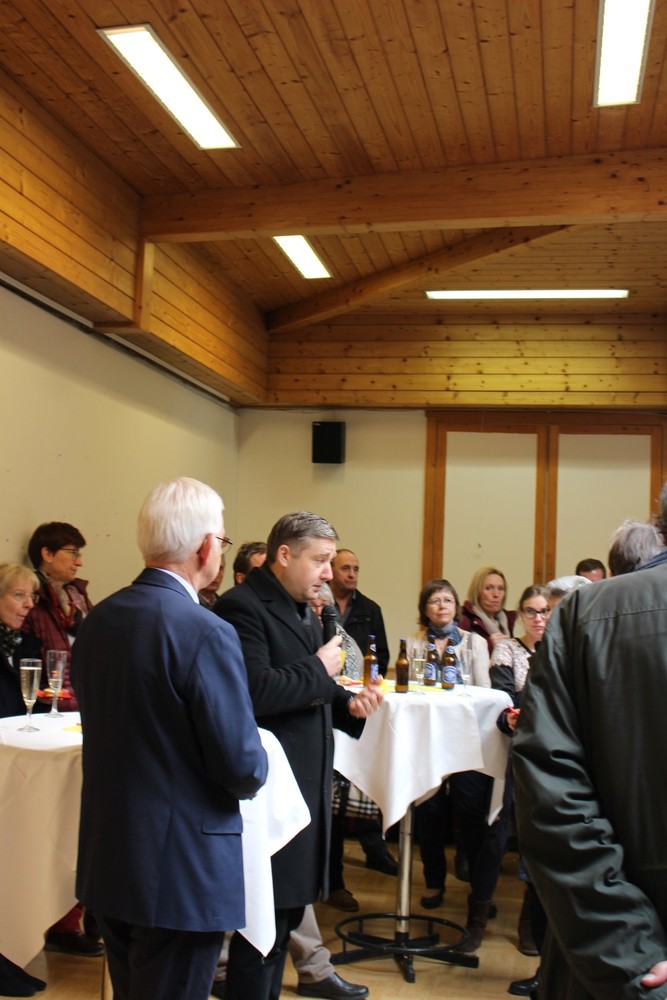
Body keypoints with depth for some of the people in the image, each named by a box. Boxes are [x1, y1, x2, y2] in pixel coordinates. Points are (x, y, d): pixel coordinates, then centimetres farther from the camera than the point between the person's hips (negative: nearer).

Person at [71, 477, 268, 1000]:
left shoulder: (98, 619, 0)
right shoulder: (207, 632, -21)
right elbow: (242, 767, -19)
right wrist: (256, 768, 3)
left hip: (107, 856, 7)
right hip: (181, 867, -7)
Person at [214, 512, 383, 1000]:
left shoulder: (304, 611, 15)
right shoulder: (243, 607, -16)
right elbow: (255, 691, -28)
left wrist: (348, 702, 5)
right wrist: (319, 669, -17)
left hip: (305, 784, 10)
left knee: (285, 915, 18)